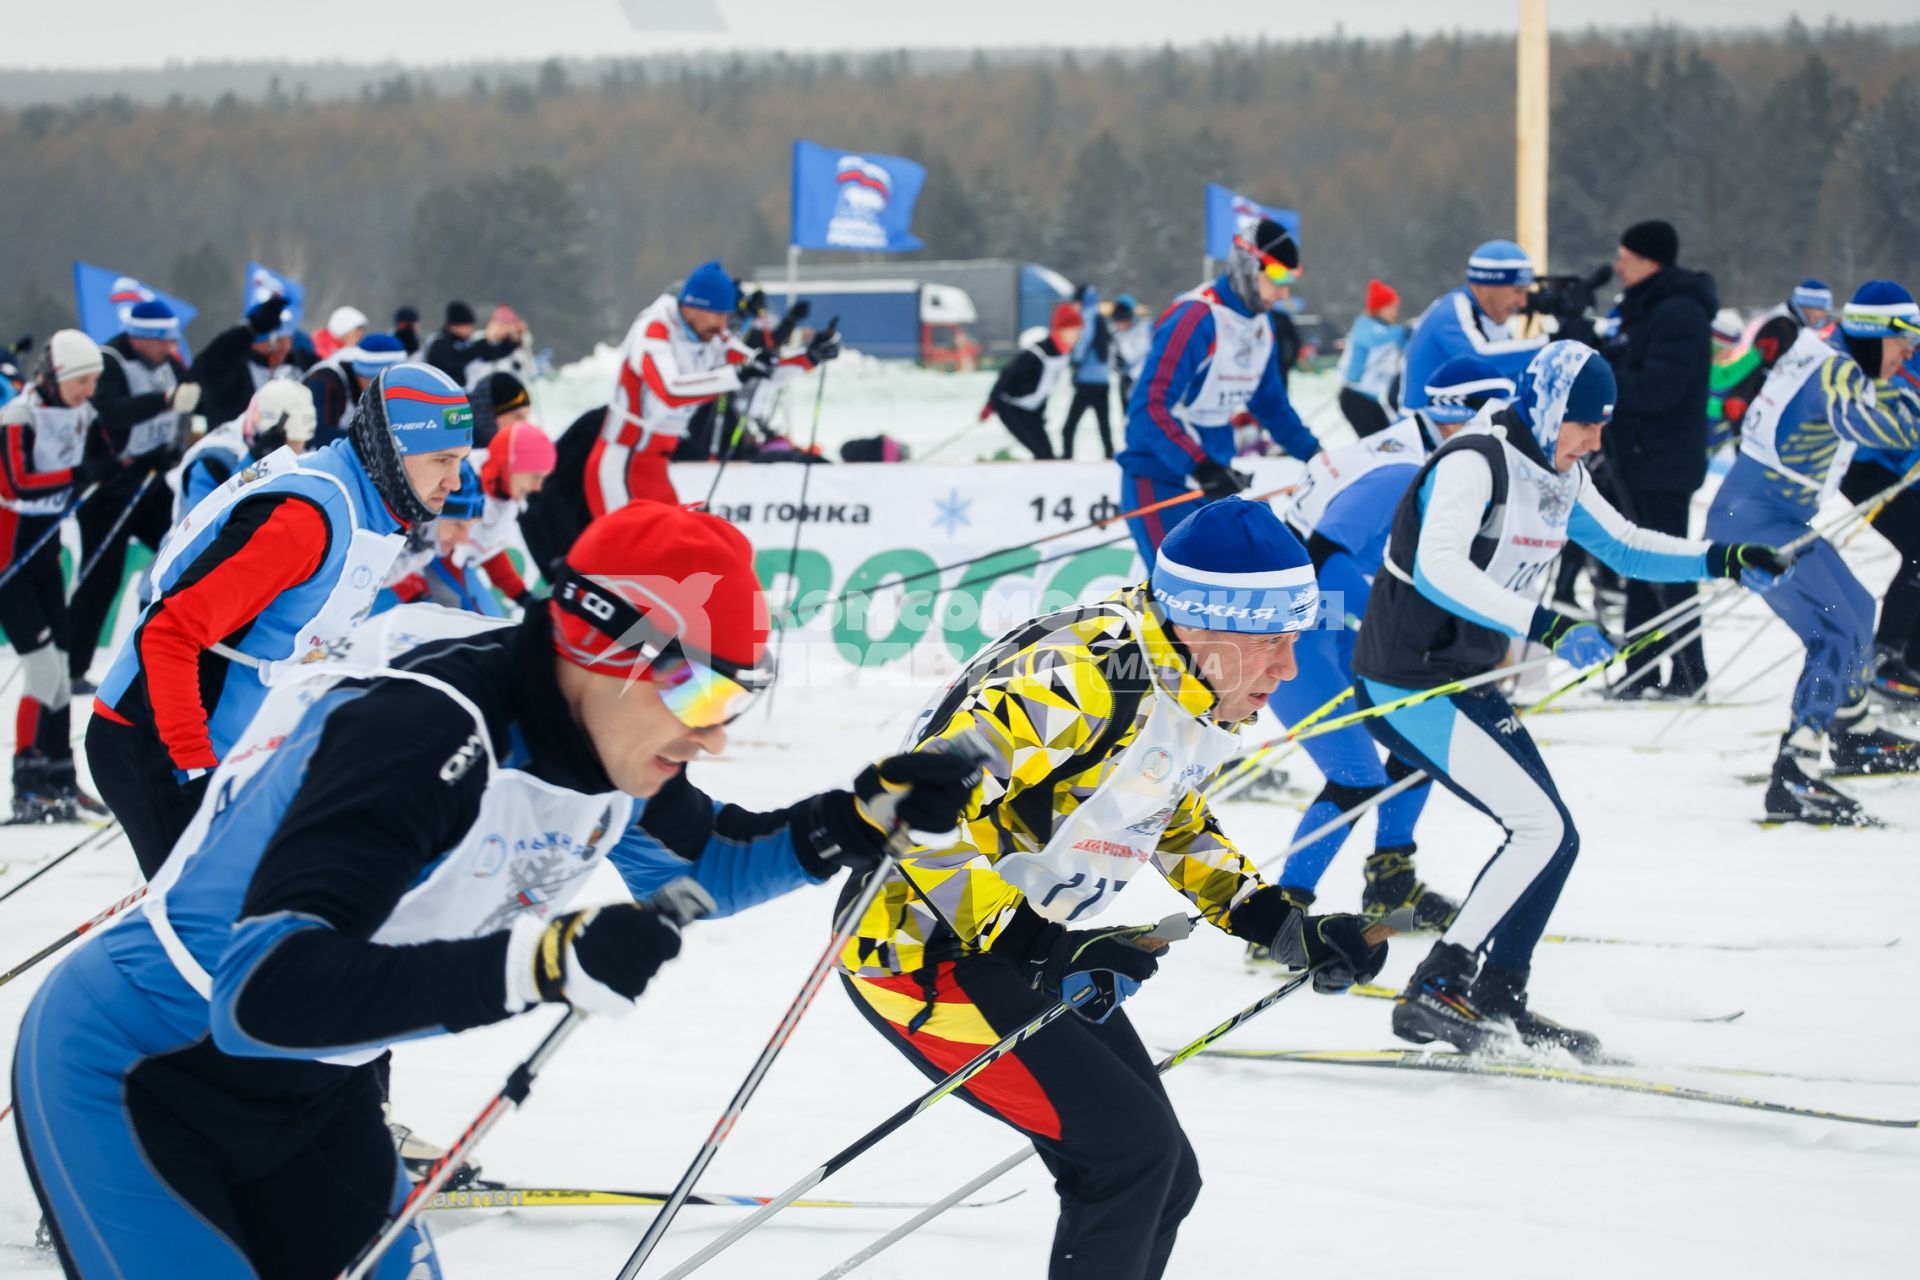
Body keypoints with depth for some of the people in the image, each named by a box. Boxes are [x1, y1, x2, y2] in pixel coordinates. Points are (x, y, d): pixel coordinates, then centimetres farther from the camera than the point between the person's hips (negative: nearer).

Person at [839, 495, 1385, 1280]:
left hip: (1024, 942, 9)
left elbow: (1172, 819, 20)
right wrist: (1044, 948, -31)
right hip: (923, 949, -9)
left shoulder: (1183, 689, 2)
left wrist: (1286, 929, 11)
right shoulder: (1077, 678, -28)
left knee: (1164, 1181, 7)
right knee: (1132, 1150, -16)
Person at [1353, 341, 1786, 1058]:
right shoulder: (1474, 465, -19)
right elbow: (1437, 570, -33)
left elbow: (1621, 544, 24)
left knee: (1554, 839, 9)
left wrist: (1720, 559, 10)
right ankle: (1435, 991, -14)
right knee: (1541, 829, -16)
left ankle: (1497, 999, 19)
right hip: (1407, 684, -9)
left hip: (1467, 684, 9)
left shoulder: (1558, 477, 9)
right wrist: (1545, 627, -40)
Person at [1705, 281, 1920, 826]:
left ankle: (1853, 735, 43)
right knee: (1837, 635, -18)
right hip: (1761, 525, -11)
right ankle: (1793, 783, -25)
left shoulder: (1828, 362, 11)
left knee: (1855, 610, 24)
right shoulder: (1834, 374, -19)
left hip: (1780, 521, 11)